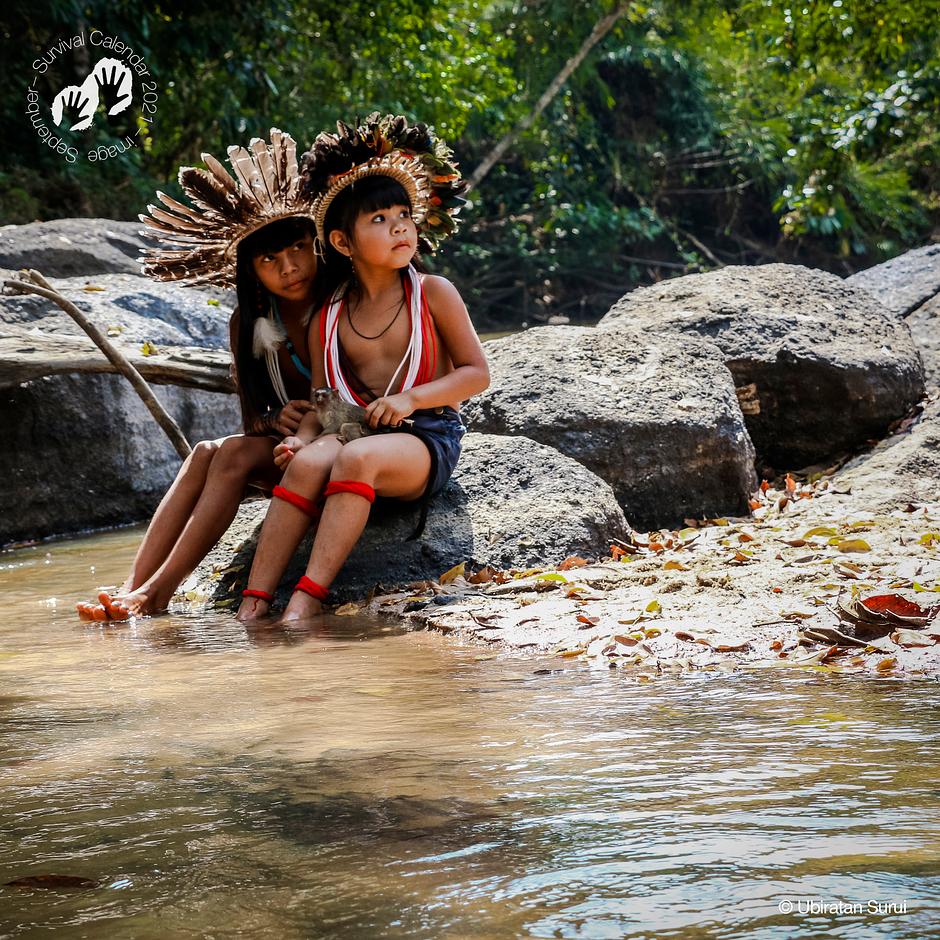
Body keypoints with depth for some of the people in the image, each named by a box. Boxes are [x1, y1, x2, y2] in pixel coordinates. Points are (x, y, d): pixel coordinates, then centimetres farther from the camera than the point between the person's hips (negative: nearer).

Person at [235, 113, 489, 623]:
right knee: (308, 461, -31)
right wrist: (303, 435, -10)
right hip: (353, 429, 3)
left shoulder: (433, 294, 2)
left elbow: (476, 372, 1)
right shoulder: (326, 320, 10)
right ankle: (254, 602, -35)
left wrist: (411, 397, -13)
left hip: (426, 437, -3)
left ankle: (308, 598, -40)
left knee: (357, 456, -35)